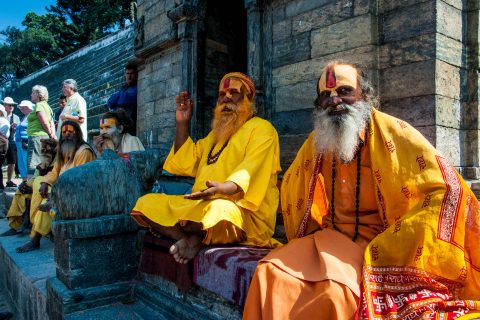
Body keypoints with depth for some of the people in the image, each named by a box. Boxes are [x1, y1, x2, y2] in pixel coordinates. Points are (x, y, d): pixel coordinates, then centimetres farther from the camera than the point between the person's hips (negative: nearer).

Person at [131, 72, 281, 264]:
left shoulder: (262, 129, 1)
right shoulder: (217, 133, 28)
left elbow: (251, 171, -16)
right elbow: (186, 164, 22)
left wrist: (223, 188, -36)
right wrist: (182, 123, 16)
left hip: (241, 212, -8)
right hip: (201, 205, 8)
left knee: (218, 210, -43)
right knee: (147, 203, -3)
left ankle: (192, 240, -13)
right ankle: (188, 239, -24)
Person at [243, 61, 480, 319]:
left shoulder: (392, 133, -9)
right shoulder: (316, 142, 6)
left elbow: (446, 189, -15)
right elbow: (290, 185, 21)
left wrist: (386, 248, -18)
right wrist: (303, 242, 8)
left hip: (378, 240, -4)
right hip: (331, 238, 5)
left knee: (335, 291, -34)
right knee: (269, 273, -19)